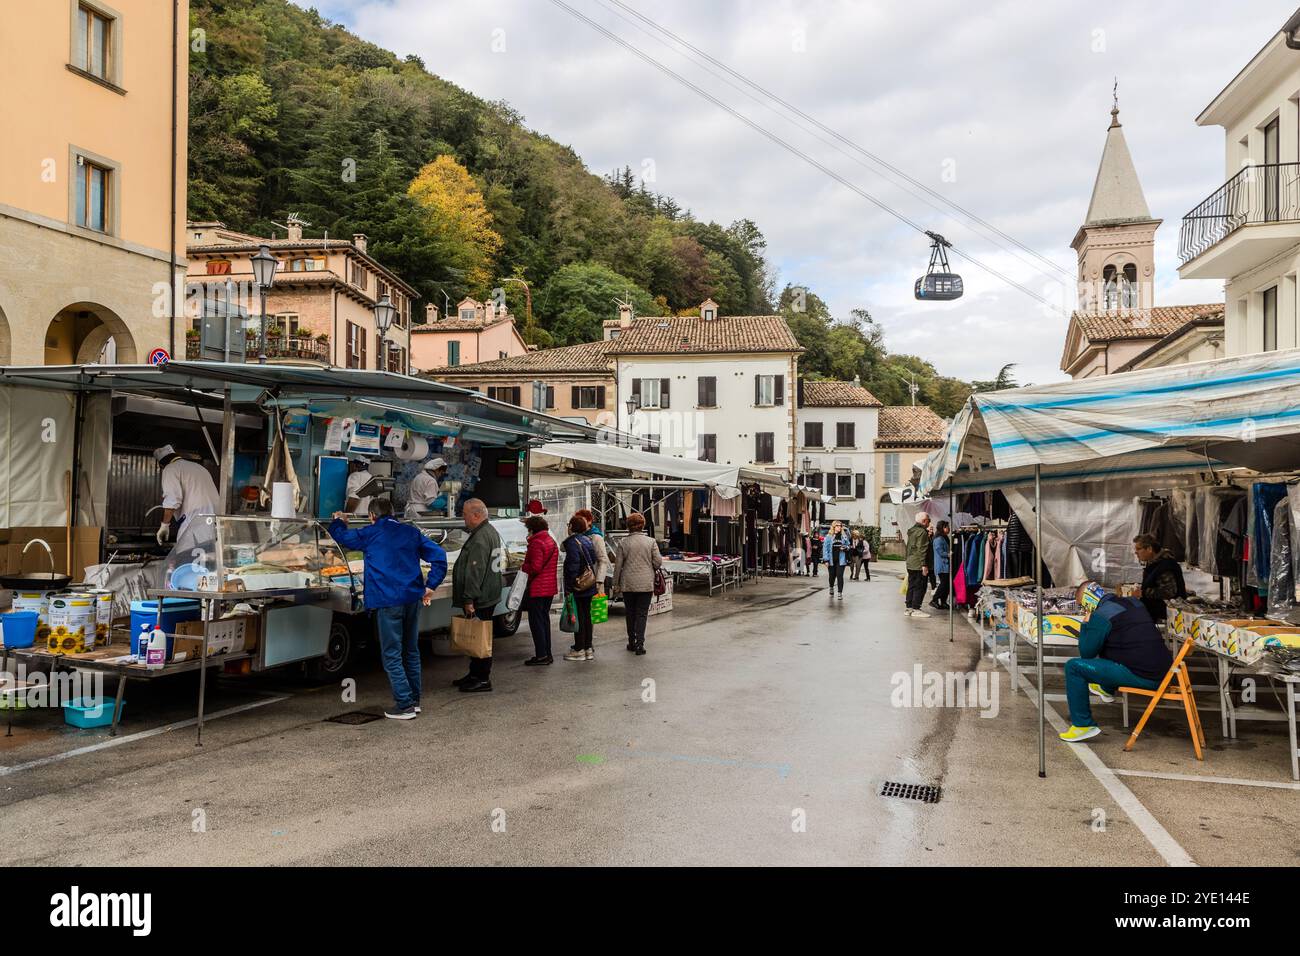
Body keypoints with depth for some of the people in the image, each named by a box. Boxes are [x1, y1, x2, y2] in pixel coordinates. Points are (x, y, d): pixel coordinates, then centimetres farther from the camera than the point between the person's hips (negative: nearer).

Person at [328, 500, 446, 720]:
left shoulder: (370, 534, -2)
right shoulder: (411, 532, 10)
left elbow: (341, 536, 11)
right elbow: (438, 555, 4)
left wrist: (338, 521, 33)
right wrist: (430, 586, 8)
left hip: (388, 601, -5)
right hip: (412, 598, 5)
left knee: (392, 655, 1)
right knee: (411, 651, 17)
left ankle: (404, 705, -1)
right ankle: (414, 700, 25)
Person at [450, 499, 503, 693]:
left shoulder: (480, 539, -20)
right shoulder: (491, 531, 15)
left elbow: (474, 572, -25)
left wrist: (469, 599, -24)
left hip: (479, 599, -11)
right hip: (489, 596, 11)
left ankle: (483, 680, 2)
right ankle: (475, 674, 27)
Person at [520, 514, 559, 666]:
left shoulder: (537, 543, -16)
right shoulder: (552, 542, 13)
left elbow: (535, 567, -23)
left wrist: (523, 567, -4)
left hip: (537, 589, -9)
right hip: (550, 588, 9)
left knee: (536, 621, -3)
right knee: (545, 620, 15)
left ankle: (541, 655, -3)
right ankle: (547, 654, 18)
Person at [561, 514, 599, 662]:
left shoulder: (572, 542, -15)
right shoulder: (587, 540, 11)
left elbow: (573, 565, -21)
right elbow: (594, 561, 14)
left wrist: (569, 586, -19)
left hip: (577, 588, -8)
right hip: (589, 587, 8)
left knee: (578, 617, -3)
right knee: (586, 615, 13)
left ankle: (579, 650, 2)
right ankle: (588, 648, 19)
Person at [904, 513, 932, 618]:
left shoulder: (912, 531, 15)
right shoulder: (922, 532, -14)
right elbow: (922, 549, -19)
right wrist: (924, 565, -20)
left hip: (910, 564, 9)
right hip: (919, 565, -9)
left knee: (912, 586, 13)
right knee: (920, 587, -5)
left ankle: (909, 608, 17)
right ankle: (916, 609, -5)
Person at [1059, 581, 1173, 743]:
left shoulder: (1101, 616, -12)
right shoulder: (1134, 602, 13)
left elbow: (1087, 653, -5)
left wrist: (1086, 624, 7)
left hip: (1142, 676, -9)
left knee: (1073, 666, -7)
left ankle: (1083, 725, -1)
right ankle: (1107, 689, 55)